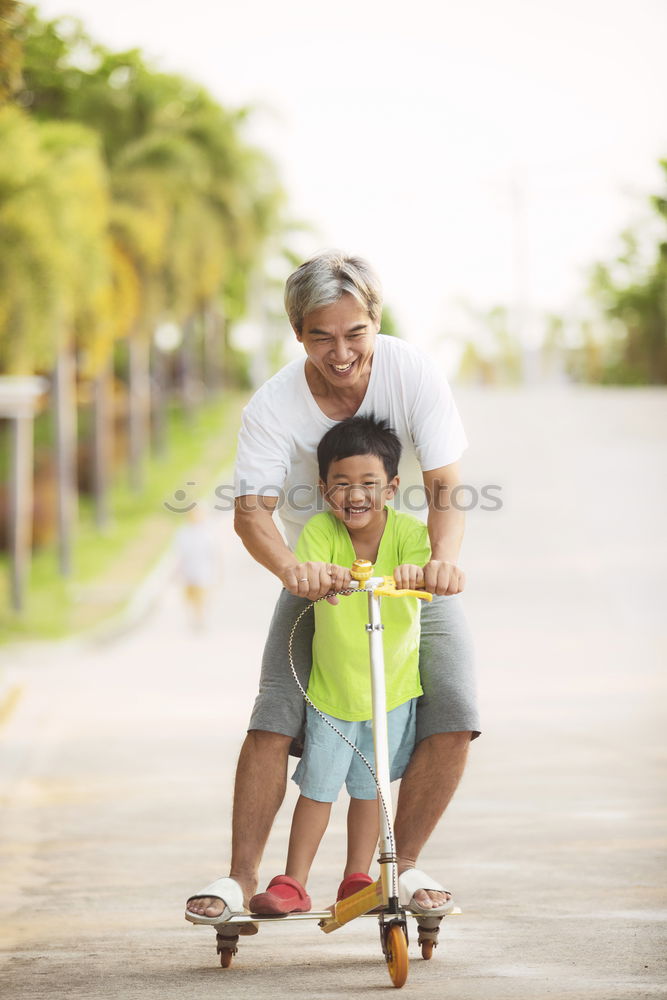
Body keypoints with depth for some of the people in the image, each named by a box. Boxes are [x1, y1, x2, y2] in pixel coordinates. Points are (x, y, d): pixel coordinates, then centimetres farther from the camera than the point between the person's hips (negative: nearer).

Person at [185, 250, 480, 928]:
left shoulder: (412, 375, -19)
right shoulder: (273, 406, -19)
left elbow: (445, 486, -25)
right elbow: (252, 509, -26)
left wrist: (442, 559, -46)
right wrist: (291, 567, -49)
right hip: (319, 573, 0)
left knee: (453, 714, -17)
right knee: (275, 717, -16)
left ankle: (404, 864, 1)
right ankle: (241, 877, -5)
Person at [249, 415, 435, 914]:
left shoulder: (407, 532, -17)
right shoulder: (320, 531, -17)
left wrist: (418, 570, -58)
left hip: (394, 684, 1)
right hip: (330, 686, 0)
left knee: (369, 786, 13)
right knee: (318, 785, 4)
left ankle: (357, 878, 29)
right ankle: (293, 883, 16)